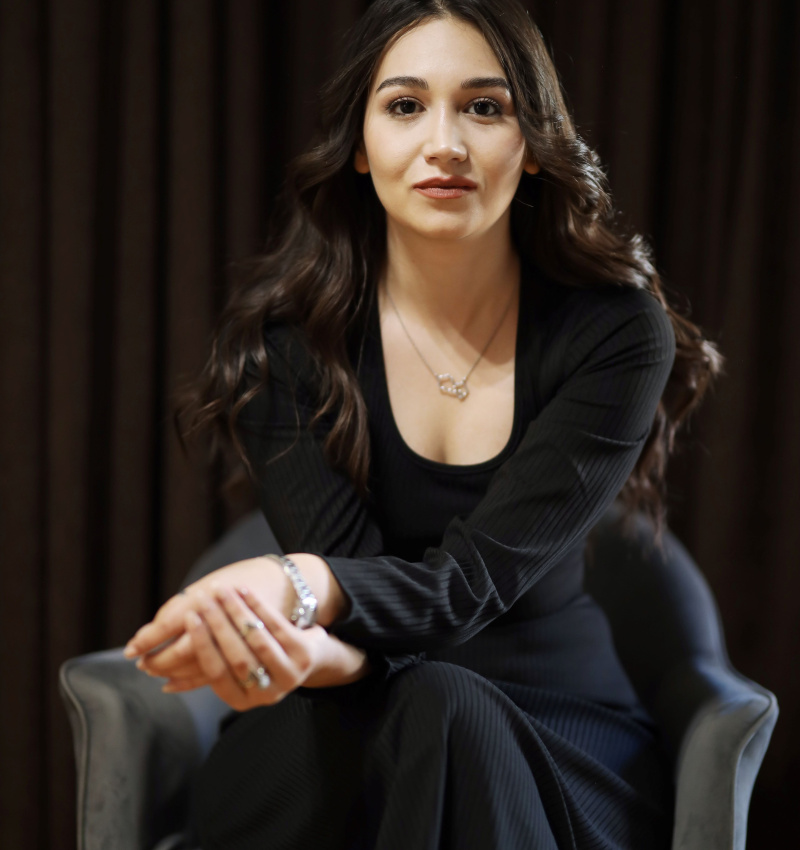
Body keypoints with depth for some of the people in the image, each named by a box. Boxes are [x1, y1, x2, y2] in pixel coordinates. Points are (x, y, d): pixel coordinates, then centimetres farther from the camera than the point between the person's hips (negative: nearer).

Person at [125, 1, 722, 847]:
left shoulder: (617, 331, -10)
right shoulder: (280, 335, -6)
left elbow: (479, 572, -20)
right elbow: (341, 568, -16)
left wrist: (299, 586, -41)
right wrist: (304, 646, -42)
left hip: (554, 731, 0)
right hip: (350, 725, 1)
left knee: (444, 712, -34)